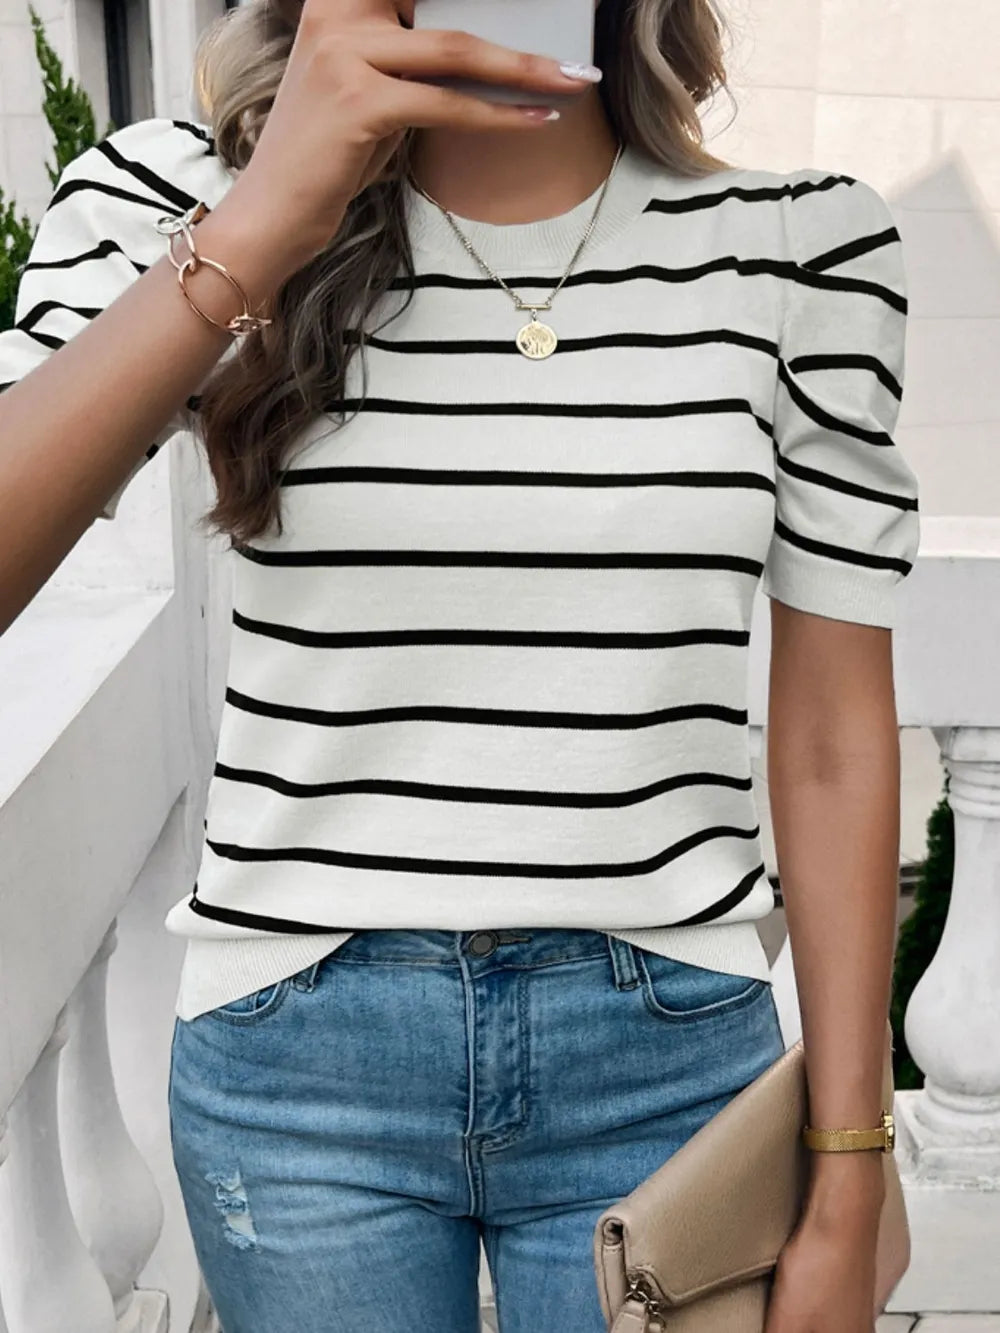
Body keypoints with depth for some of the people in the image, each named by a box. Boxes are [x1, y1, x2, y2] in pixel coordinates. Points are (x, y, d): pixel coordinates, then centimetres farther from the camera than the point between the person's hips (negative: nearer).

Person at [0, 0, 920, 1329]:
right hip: (295, 1061, 1)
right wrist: (254, 231, -28)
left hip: (665, 1063, 1)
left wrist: (845, 1207, 0)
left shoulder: (803, 247, -5)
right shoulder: (178, 205, -6)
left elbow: (836, 740, -3)